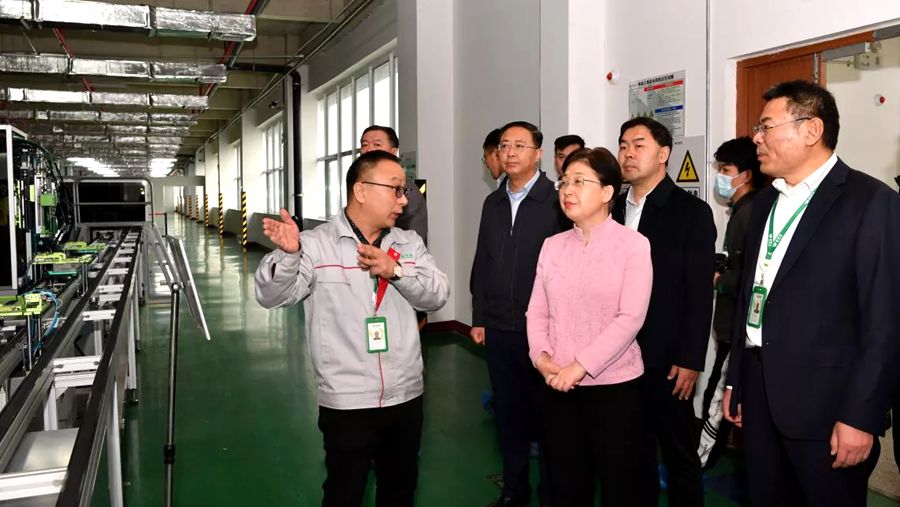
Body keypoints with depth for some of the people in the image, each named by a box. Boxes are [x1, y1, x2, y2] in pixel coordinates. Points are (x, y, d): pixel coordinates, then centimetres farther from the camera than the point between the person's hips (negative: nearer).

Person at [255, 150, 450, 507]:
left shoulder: (409, 244, 6)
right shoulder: (316, 245, -9)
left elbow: (437, 295, -3)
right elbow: (272, 296, -17)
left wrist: (395, 270, -19)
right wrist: (287, 255, -36)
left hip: (405, 397, 5)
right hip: (346, 403, -4)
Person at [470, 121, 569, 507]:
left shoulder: (556, 202, -8)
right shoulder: (492, 203, 10)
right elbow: (481, 264, 12)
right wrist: (479, 318, 11)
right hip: (498, 330, 5)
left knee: (546, 414, 9)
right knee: (508, 413, 15)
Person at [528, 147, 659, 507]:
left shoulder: (634, 245, -7)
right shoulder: (552, 246, 6)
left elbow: (630, 318, -15)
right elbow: (537, 311, 7)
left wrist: (581, 365, -19)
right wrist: (542, 357, -10)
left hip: (616, 386, -4)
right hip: (557, 386, 4)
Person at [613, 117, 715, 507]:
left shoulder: (691, 212, -6)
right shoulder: (614, 209, 9)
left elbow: (700, 293, -10)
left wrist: (690, 359, -14)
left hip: (666, 358, -5)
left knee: (680, 454, 8)